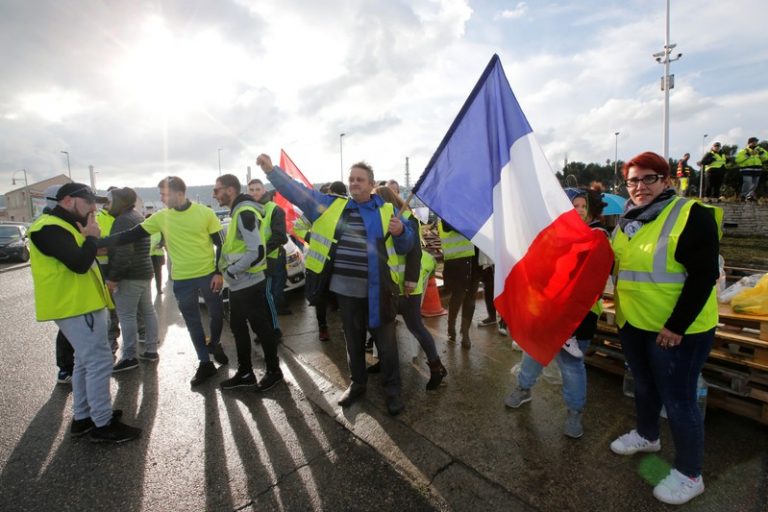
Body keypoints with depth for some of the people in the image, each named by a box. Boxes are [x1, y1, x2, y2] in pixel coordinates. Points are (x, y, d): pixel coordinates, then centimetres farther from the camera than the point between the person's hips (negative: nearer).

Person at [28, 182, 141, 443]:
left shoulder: (62, 226, 18)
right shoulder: (50, 228, -16)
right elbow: (80, 263, -27)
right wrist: (92, 236, -13)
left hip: (81, 303, 11)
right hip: (76, 306, -11)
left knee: (85, 362, 17)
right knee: (99, 362, -7)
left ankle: (82, 417, 28)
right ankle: (103, 424, 2)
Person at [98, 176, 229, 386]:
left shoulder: (205, 213, -8)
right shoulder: (161, 217, 0)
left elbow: (220, 244, -5)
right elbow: (132, 235, 1)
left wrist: (219, 273, -10)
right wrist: (98, 242, -7)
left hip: (208, 274, -3)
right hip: (181, 280, 3)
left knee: (217, 314, 10)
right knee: (193, 323, 10)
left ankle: (215, 344, 39)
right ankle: (205, 363, 24)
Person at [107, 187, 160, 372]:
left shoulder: (123, 220, -15)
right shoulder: (138, 217, 17)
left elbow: (123, 252, -24)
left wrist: (112, 276, -20)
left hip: (129, 275, -10)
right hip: (144, 272, 10)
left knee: (126, 315, -5)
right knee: (148, 311, 12)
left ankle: (129, 357, 0)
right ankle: (151, 350, 20)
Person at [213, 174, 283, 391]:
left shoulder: (245, 213, -19)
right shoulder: (238, 212, 12)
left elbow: (257, 251, -26)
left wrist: (230, 271, -17)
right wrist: (227, 270, 11)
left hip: (250, 284, -10)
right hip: (238, 285, 10)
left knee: (262, 328, 4)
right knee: (238, 328, 17)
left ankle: (273, 371, 21)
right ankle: (245, 373, 30)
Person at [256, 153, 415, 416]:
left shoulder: (386, 209, 2)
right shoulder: (333, 205, 6)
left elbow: (406, 245, 4)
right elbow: (298, 192, 4)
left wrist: (401, 232, -18)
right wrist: (271, 170, -5)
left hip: (378, 289, -2)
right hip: (346, 287, 3)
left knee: (386, 340, 8)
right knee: (353, 340, 17)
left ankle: (393, 389, 24)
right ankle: (357, 383, 36)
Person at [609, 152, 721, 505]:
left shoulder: (691, 215, -15)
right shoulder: (628, 219, 6)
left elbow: (704, 275, -20)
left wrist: (676, 326, -22)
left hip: (677, 329, -7)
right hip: (632, 323, 7)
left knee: (678, 399, 3)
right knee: (644, 385, 24)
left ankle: (689, 475, 23)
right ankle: (647, 435, 47)